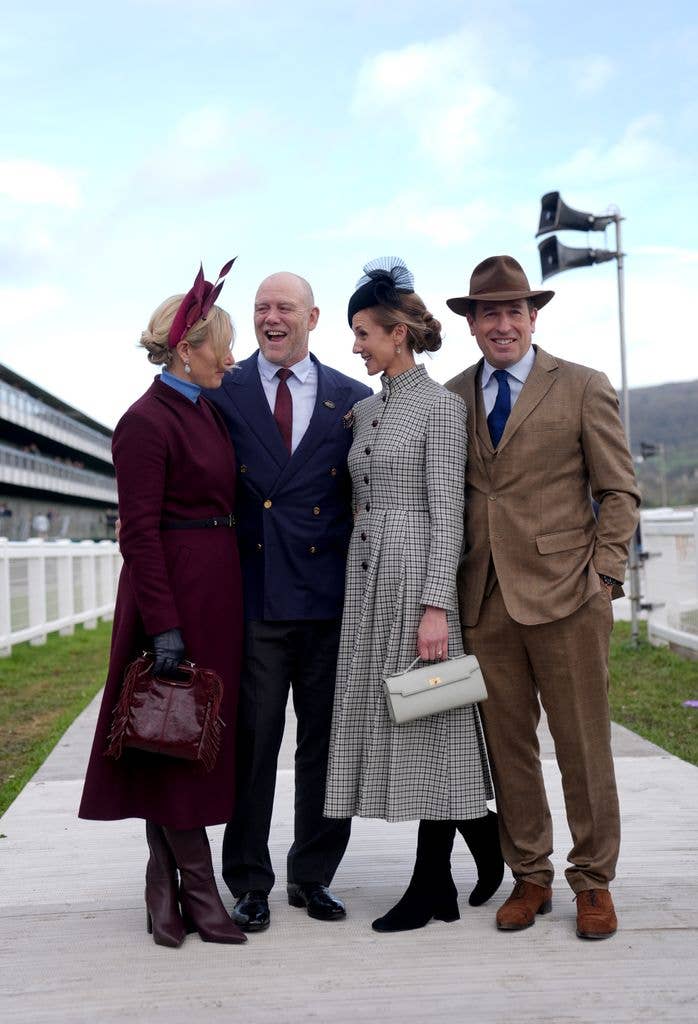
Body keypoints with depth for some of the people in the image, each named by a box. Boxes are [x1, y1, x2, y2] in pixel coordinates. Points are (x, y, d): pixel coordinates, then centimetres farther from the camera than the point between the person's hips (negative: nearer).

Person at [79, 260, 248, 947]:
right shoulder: (147, 422, -13)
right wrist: (163, 625, -20)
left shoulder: (205, 412, 13)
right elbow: (140, 530, -16)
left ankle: (166, 888, 22)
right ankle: (198, 890, 10)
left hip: (217, 591, 9)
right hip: (173, 588, -9)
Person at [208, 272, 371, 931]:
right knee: (251, 741, 4)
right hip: (253, 596, -1)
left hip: (329, 597, 2)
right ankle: (249, 882, 18)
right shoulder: (222, 393, 5)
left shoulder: (352, 399, 8)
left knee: (326, 742, 9)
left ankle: (313, 876, 25)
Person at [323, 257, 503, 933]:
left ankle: (430, 886, 11)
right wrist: (355, 579, 14)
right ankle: (482, 833, 25)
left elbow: (447, 512, -12)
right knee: (390, 720, 9)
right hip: (366, 575, 8)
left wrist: (436, 605, -18)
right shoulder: (365, 410, 15)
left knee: (426, 722, -1)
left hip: (417, 573, -8)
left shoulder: (440, 406, -7)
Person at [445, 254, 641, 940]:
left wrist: (604, 577, -5)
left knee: (583, 745, 3)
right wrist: (445, 592, 7)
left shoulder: (583, 388, 3)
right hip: (484, 600, 3)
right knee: (507, 744, 8)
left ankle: (593, 882, 19)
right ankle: (529, 877, 22)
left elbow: (618, 491, 4)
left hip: (565, 597, -2)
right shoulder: (450, 398, 11)